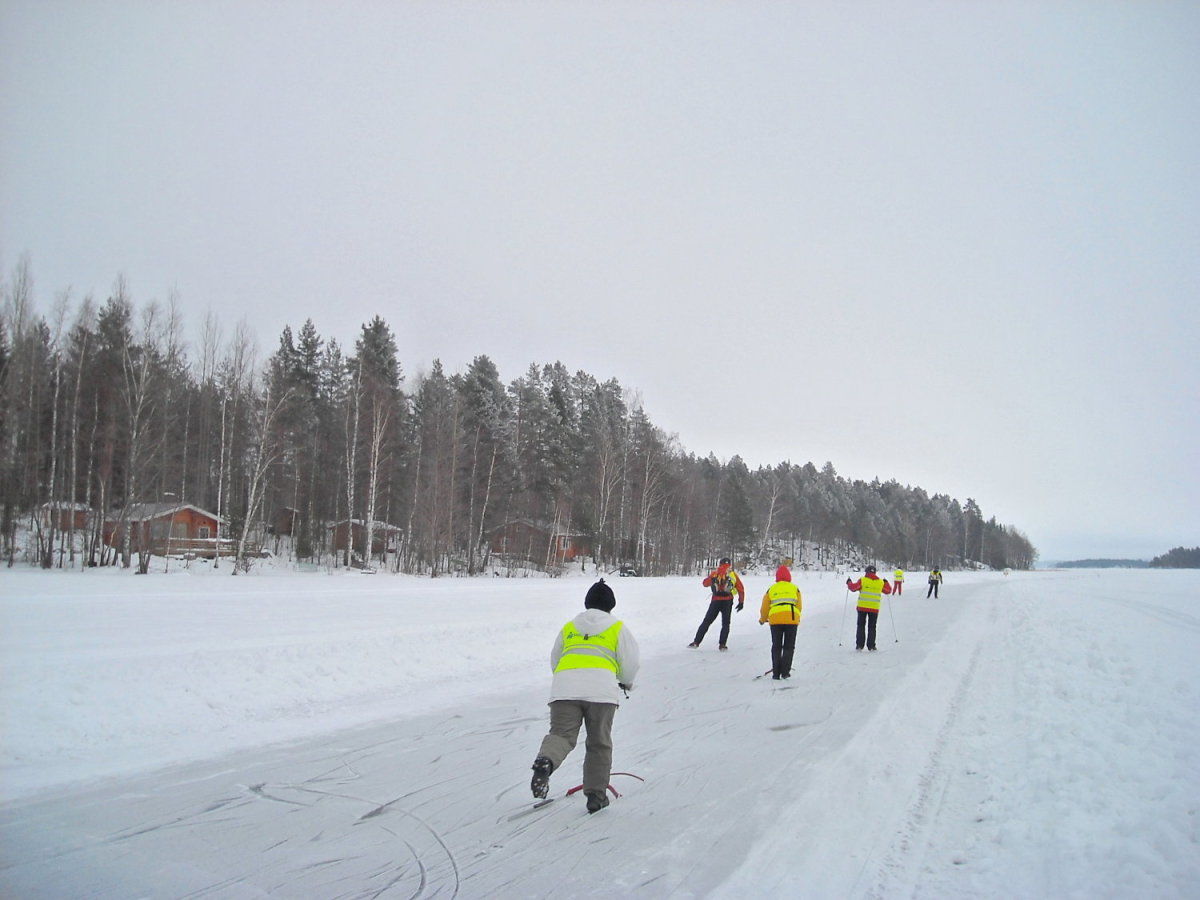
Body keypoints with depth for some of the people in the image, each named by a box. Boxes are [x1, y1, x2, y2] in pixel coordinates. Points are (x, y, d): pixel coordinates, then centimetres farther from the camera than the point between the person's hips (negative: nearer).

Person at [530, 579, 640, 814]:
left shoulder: (568, 627, 27)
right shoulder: (618, 628, 19)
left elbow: (554, 661, 32)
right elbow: (630, 662, 15)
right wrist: (627, 682, 36)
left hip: (564, 687, 2)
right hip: (601, 688, -1)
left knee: (561, 734, -6)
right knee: (599, 743, 11)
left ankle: (545, 761, -38)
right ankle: (596, 794, 11)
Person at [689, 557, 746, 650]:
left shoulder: (715, 573, 6)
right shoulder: (733, 574, 6)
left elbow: (705, 583, 15)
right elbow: (741, 589, 5)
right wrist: (741, 602, 12)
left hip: (715, 601, 1)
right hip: (728, 601, -1)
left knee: (706, 622, 9)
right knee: (725, 623, 13)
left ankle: (696, 642, 5)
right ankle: (722, 644, 2)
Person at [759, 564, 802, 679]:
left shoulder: (771, 589, 15)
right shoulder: (794, 588, 14)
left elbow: (765, 608, 16)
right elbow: (799, 606, 13)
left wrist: (762, 619, 35)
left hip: (775, 619, 1)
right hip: (791, 619, -1)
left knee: (776, 647, 11)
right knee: (789, 646, 10)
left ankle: (776, 673, 6)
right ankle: (785, 671, 1)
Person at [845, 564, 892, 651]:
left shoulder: (862, 580, -4)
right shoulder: (881, 582, 5)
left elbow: (853, 587, -7)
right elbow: (888, 591, 18)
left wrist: (849, 583, 14)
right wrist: (886, 583, 36)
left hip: (862, 607, -1)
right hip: (874, 608, 1)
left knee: (861, 626, 9)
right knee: (872, 627, 11)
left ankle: (859, 645, 4)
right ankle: (871, 646, 6)